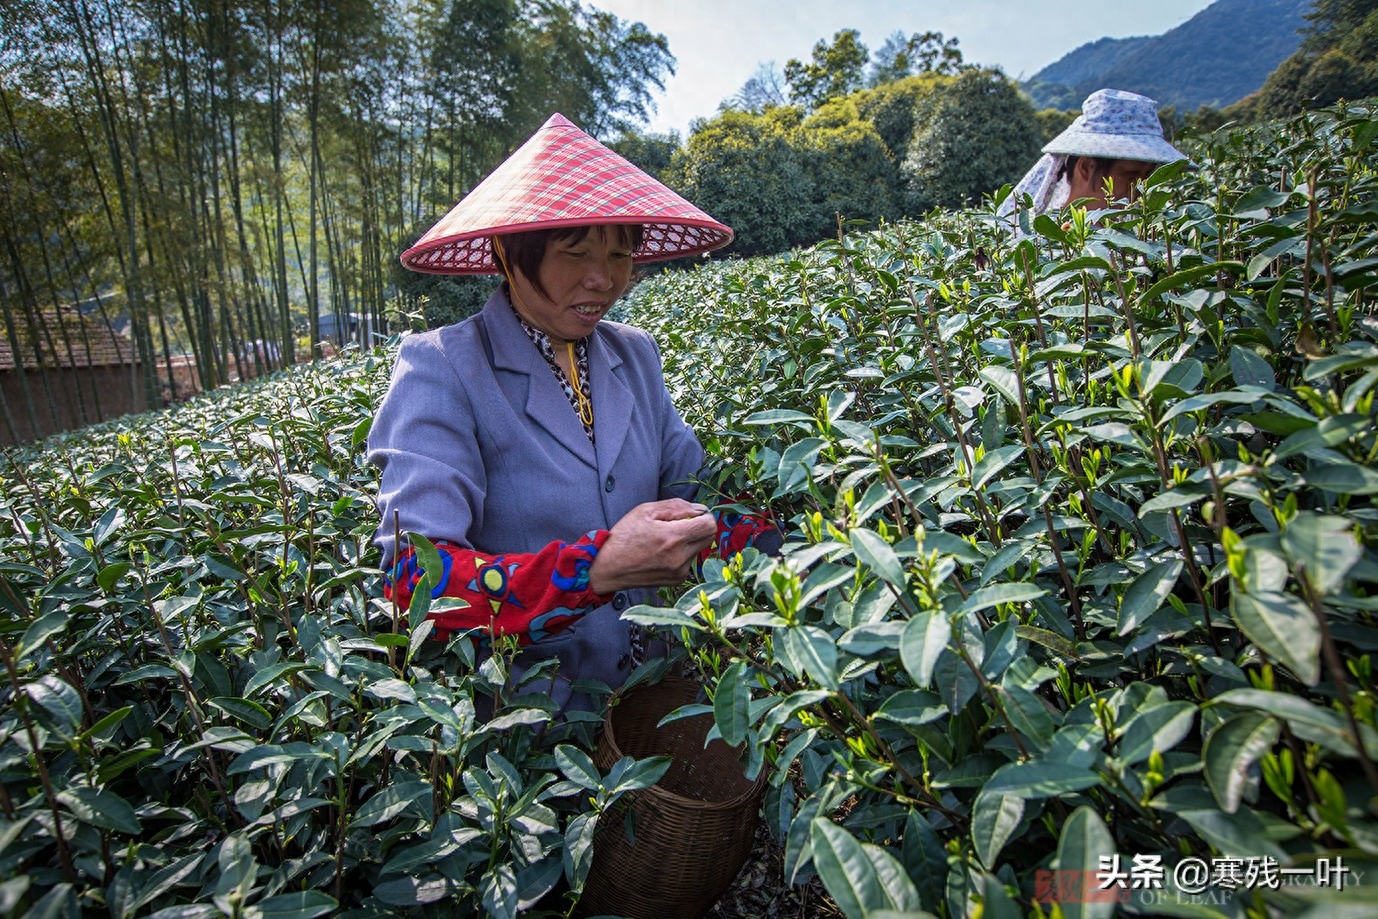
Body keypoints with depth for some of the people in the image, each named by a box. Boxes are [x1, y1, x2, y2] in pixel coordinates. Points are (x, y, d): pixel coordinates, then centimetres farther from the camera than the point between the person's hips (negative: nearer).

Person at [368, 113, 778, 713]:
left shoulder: (635, 355, 7)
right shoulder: (441, 370, -11)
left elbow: (695, 493, 7)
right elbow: (412, 581, -19)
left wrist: (782, 545, -11)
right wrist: (598, 567, -31)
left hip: (649, 684, 5)